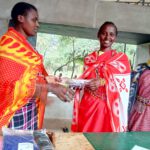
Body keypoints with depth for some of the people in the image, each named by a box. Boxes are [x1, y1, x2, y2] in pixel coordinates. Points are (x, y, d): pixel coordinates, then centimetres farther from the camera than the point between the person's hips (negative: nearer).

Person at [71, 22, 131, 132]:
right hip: (87, 105, 3)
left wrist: (103, 82, -21)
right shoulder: (89, 58, 11)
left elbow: (124, 84, -7)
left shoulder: (121, 58, 3)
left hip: (108, 107, -2)